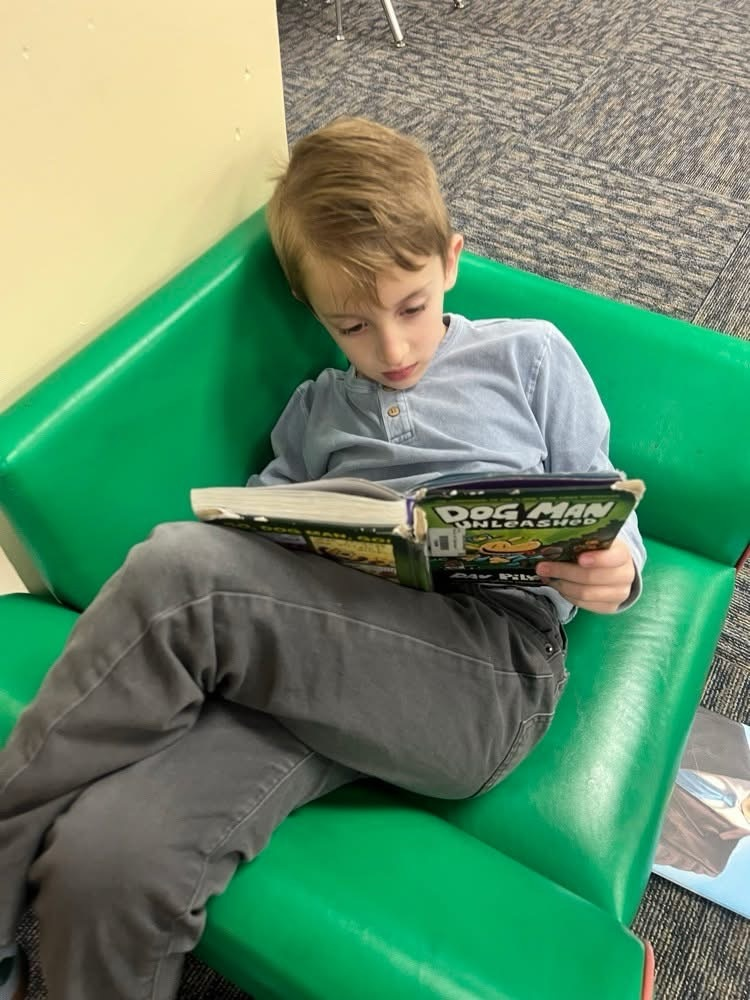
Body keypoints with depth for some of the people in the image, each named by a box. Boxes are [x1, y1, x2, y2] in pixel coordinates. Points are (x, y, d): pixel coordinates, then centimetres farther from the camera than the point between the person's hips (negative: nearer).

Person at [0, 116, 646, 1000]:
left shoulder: (529, 355, 17)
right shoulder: (316, 411, 26)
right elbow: (254, 530, 19)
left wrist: (614, 575, -8)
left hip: (490, 669, -2)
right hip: (324, 662, 3)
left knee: (176, 568, -26)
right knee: (104, 861, -27)